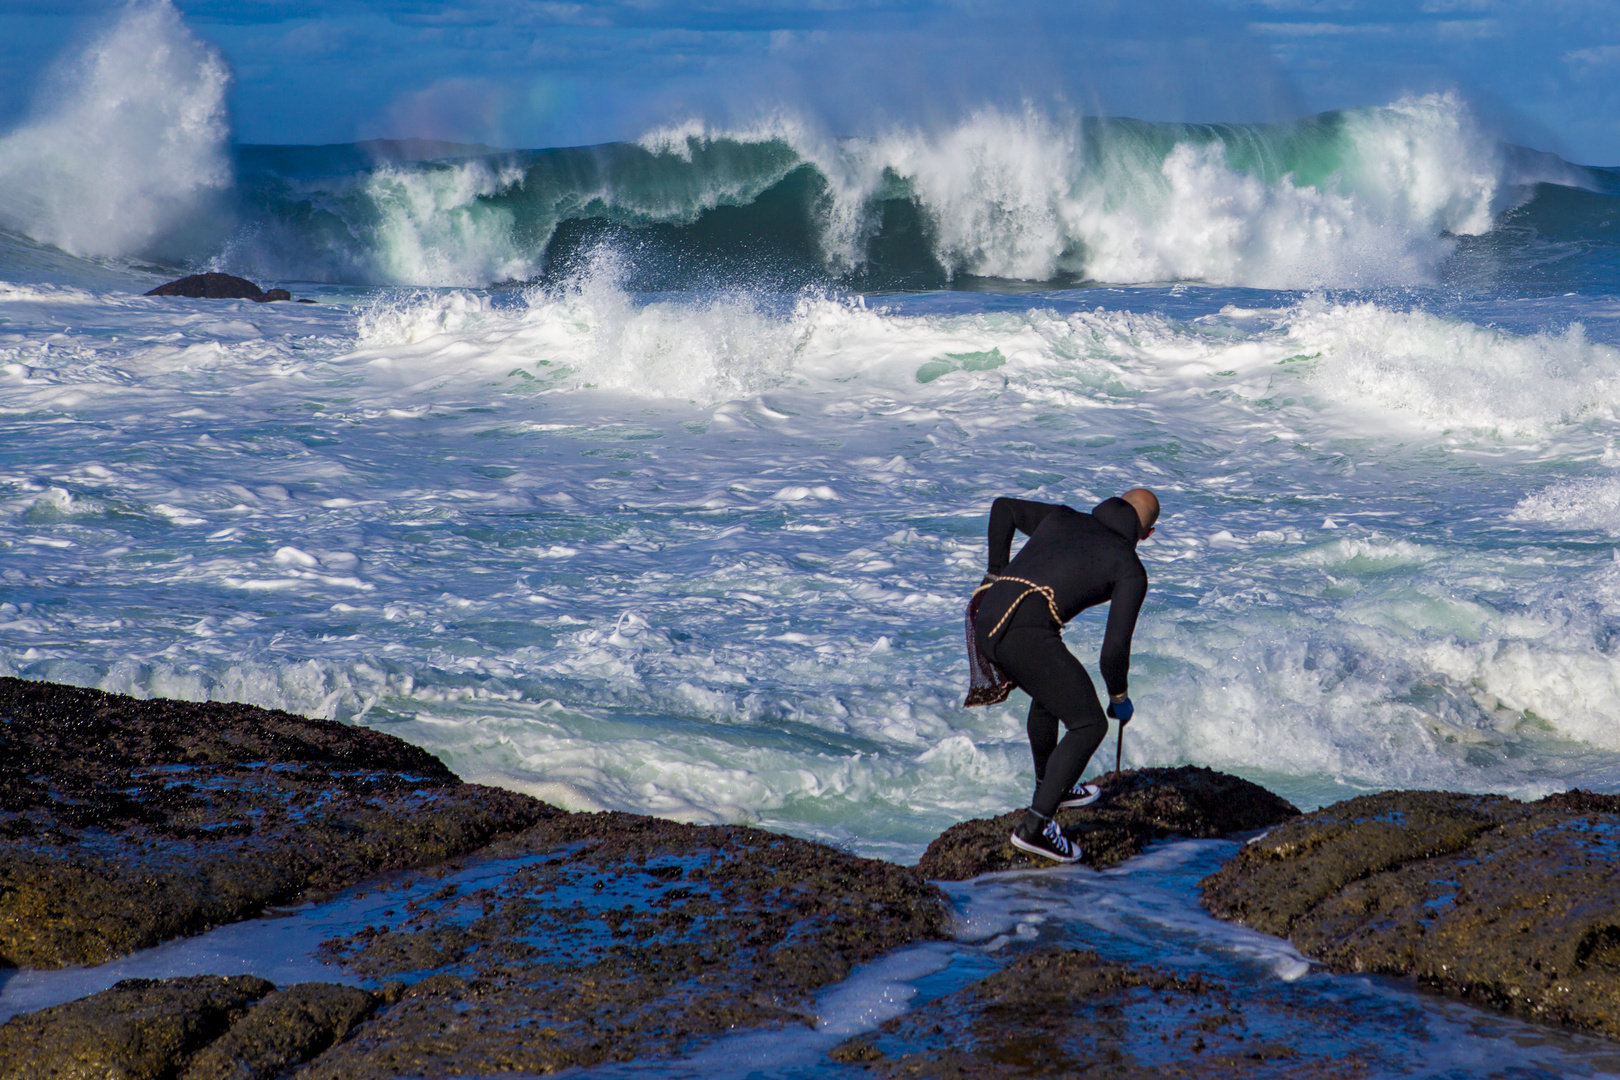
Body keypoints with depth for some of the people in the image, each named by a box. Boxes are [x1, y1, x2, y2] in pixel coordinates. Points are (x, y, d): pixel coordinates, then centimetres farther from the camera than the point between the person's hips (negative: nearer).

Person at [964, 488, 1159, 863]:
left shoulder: (1062, 518, 26)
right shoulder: (1131, 571, 9)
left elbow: (1003, 507, 33)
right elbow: (1114, 649, 3)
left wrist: (996, 575, 33)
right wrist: (1119, 697, 21)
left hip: (985, 617, 8)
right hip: (1026, 631, -8)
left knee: (1049, 692, 33)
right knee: (1089, 724, -1)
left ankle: (1050, 789, 50)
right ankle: (1035, 826, -10)